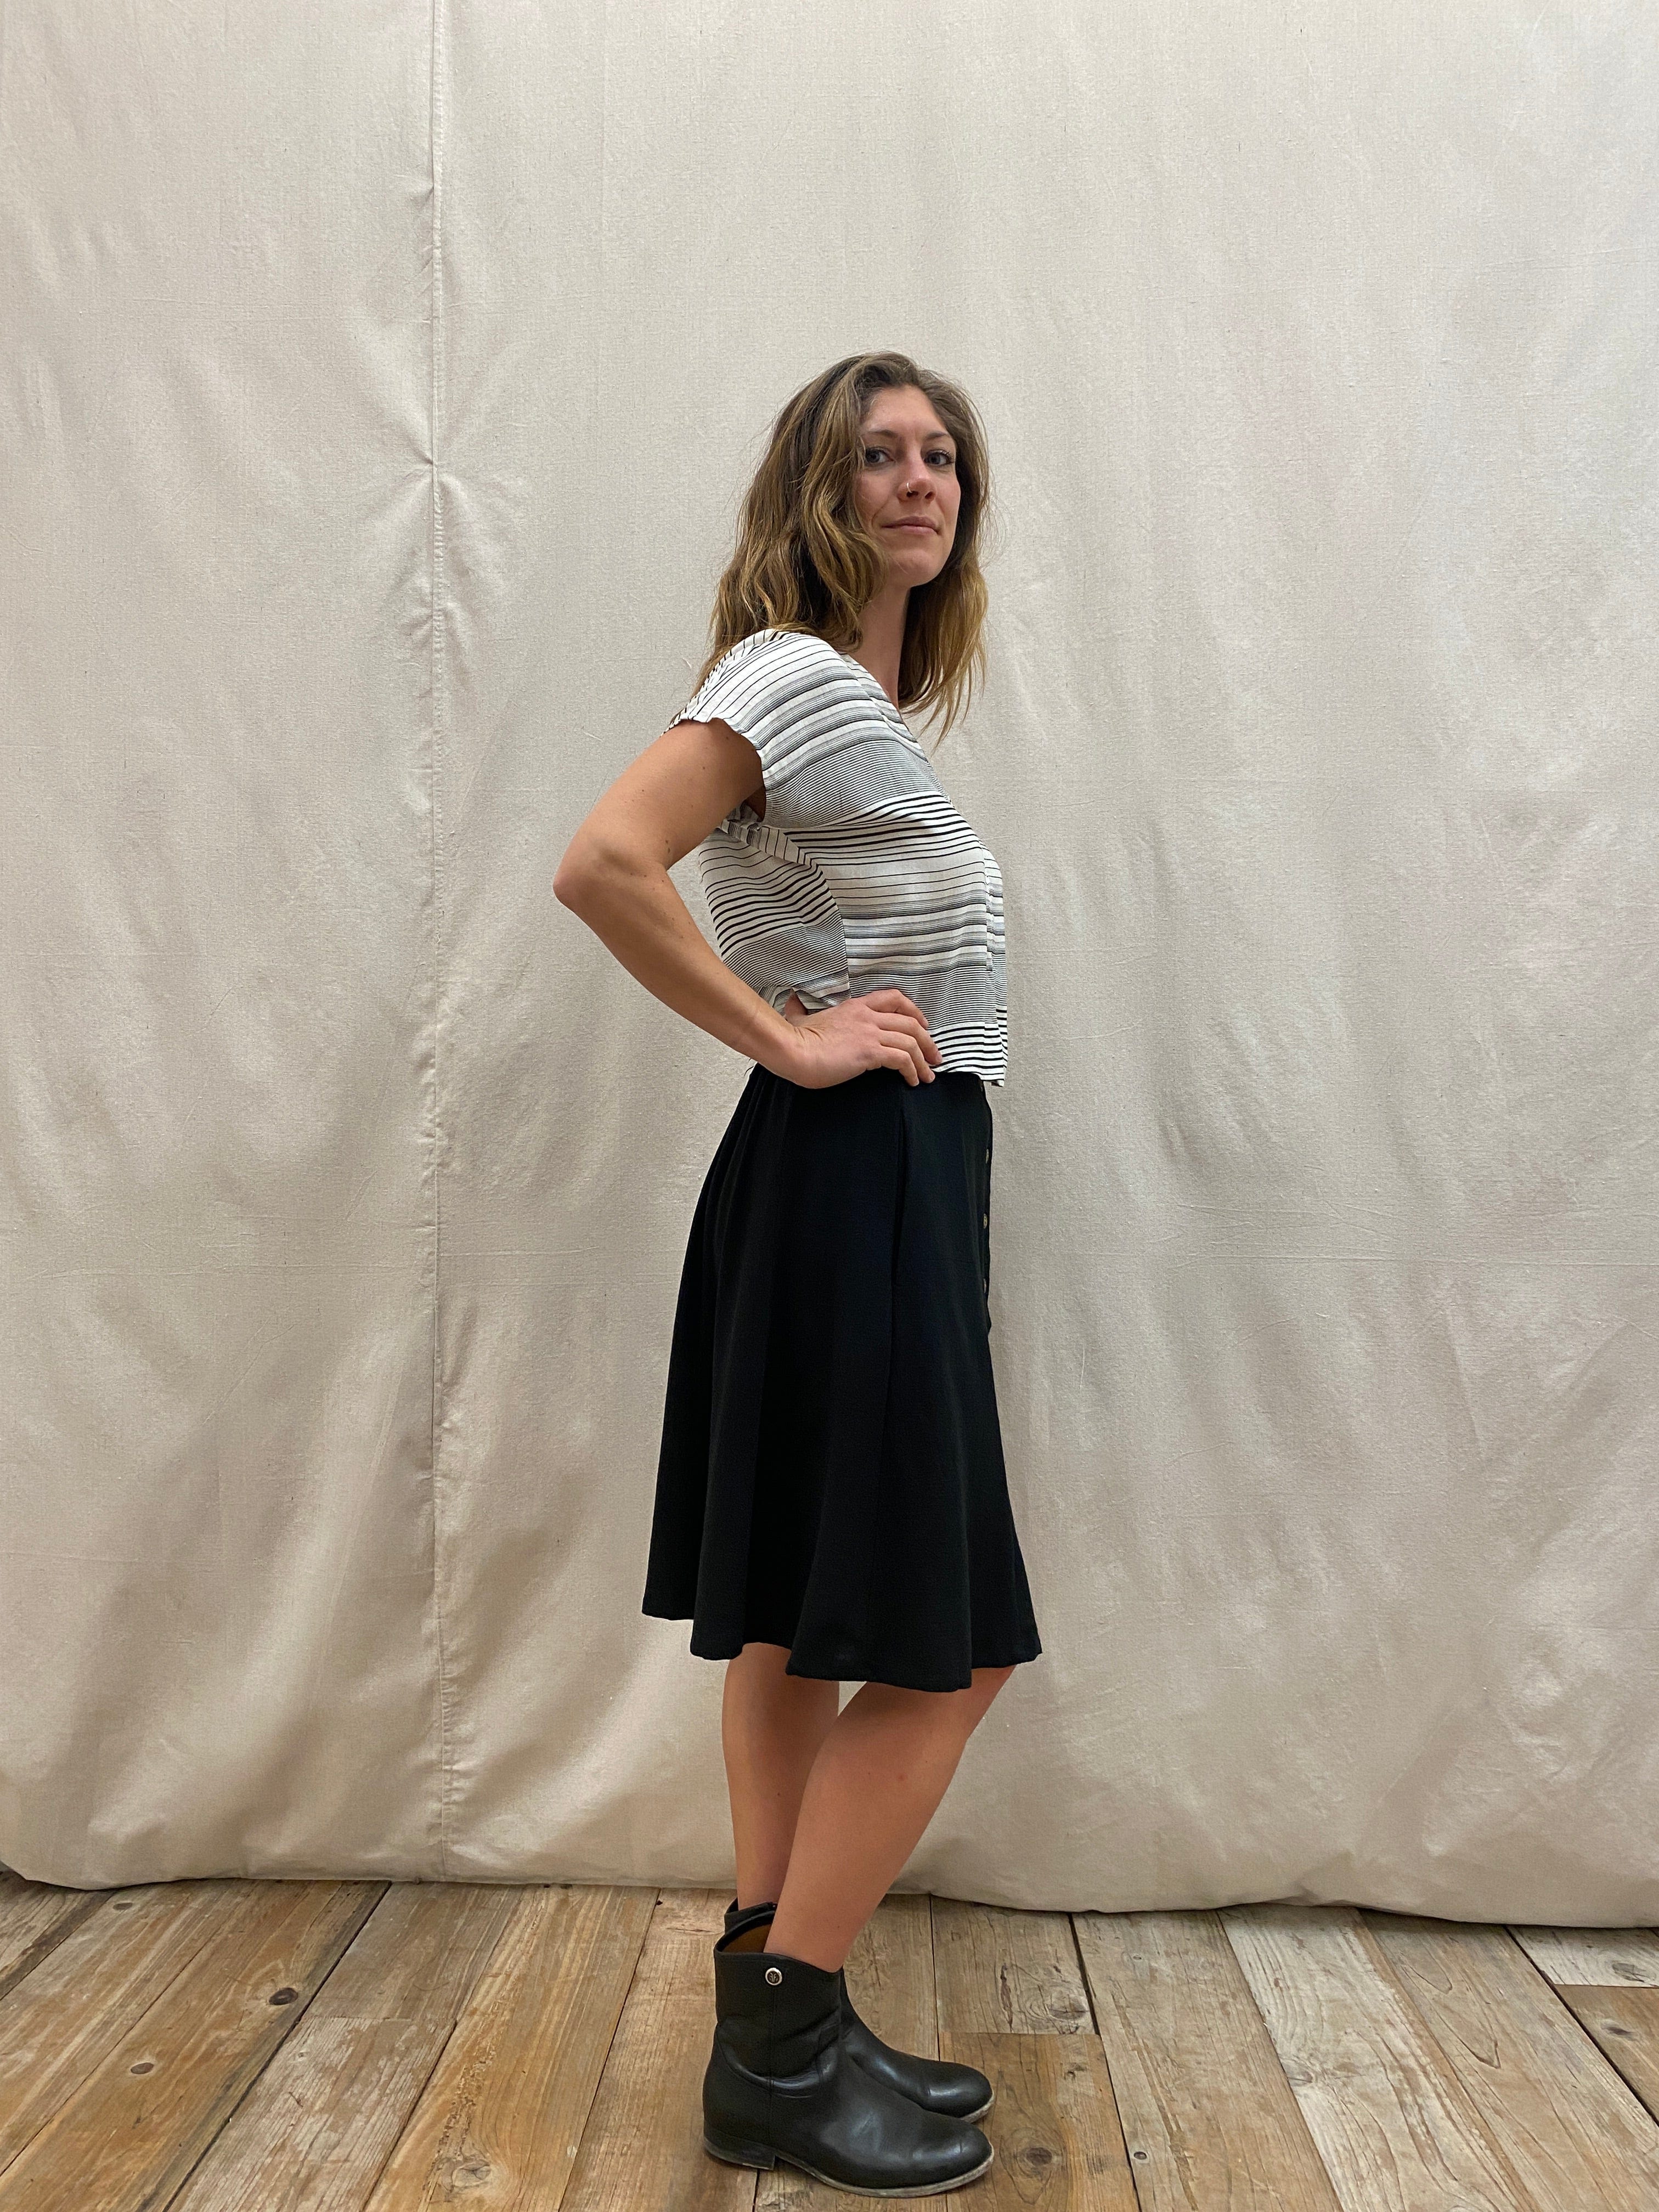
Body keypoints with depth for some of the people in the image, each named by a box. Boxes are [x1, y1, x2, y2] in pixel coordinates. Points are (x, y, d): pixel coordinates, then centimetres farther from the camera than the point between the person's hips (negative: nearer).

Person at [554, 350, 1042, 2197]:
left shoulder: (871, 698, 19)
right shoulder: (796, 674, -11)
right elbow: (602, 865, -24)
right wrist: (787, 1041, -19)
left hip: (890, 1180, 10)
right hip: (856, 1172, -10)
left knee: (804, 1624, 14)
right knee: (944, 1649, -3)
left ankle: (773, 2020, 28)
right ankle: (776, 2058, 13)